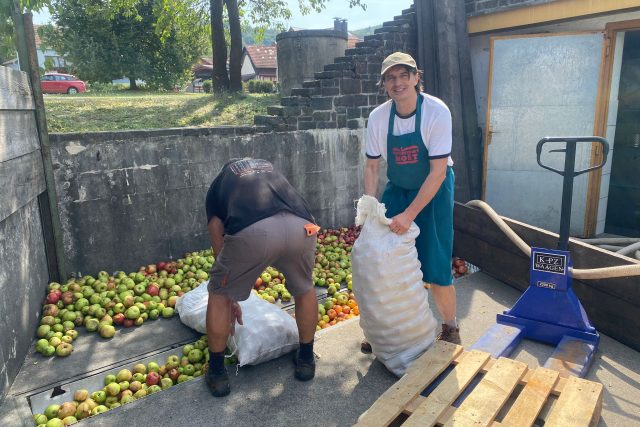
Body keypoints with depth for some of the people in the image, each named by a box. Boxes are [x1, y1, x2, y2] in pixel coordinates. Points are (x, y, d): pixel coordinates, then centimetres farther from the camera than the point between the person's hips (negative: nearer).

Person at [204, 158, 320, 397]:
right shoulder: (270, 169, 42)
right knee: (304, 290, 32)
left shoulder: (218, 184, 33)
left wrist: (230, 298, 42)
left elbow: (219, 244, 32)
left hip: (252, 232, -2)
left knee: (219, 295, 25)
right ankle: (306, 359, 45)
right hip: (301, 226, 3)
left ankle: (217, 373, 36)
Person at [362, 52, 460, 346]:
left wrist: (409, 215, -27)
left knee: (436, 267, -4)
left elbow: (438, 171, -23)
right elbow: (372, 166, -1)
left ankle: (450, 328, 21)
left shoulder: (437, 112, -21)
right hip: (397, 190, 4)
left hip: (434, 191, -3)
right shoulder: (378, 117, -10)